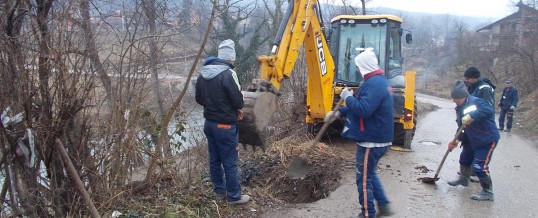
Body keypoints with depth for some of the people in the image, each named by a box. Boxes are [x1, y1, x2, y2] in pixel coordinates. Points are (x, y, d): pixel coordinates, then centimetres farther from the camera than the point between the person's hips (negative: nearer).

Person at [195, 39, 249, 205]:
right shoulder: (228, 74, -20)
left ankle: (219, 191, 29)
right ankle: (234, 196, 13)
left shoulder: (203, 74, 5)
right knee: (230, 162, 2)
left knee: (215, 159, 16)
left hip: (209, 123, 8)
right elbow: (238, 101, -19)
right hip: (225, 125, -8)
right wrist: (236, 108, 3)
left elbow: (199, 98, 12)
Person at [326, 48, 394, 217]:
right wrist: (338, 113, 18)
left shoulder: (374, 84, -21)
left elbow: (363, 110, -32)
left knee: (364, 177, 1)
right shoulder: (378, 81, 14)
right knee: (369, 173, 23)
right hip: (378, 138, 11)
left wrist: (348, 97, -16)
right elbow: (362, 104, 23)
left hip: (372, 140, -11)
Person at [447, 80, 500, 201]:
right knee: (465, 159, 24)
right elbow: (461, 126, 10)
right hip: (473, 140, 10)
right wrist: (456, 140, 2)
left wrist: (471, 117, -46)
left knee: (480, 166, -12)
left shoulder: (475, 102, -23)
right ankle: (463, 179, 49)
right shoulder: (460, 108, 5)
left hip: (488, 140, -10)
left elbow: (488, 110, -40)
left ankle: (488, 192, 2)